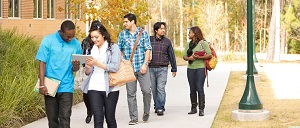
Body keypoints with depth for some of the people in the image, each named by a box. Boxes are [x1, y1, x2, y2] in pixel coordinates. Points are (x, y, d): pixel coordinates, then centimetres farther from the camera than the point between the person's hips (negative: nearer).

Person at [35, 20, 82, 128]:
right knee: (52, 118, 8)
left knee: (65, 119, -6)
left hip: (66, 87, 1)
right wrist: (42, 85, -11)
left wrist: (76, 66, -17)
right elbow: (42, 63, -4)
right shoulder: (48, 40, -4)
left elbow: (75, 69, 7)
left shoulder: (76, 44, 2)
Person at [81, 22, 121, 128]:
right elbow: (88, 73, 15)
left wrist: (97, 63, -18)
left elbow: (115, 67, -12)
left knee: (110, 118, 6)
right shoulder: (92, 50, 13)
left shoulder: (113, 48, 0)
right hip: (94, 88, 3)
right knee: (98, 119, -5)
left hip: (110, 88, -3)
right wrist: (88, 67, -8)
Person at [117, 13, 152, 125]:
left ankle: (146, 112, 17)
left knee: (146, 90, -7)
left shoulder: (143, 33, 4)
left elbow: (148, 49, 2)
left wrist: (145, 64, -8)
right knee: (131, 93, 2)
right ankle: (133, 118, 9)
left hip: (142, 67, -2)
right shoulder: (122, 34, 9)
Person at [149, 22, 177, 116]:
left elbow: (171, 55, 14)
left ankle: (160, 108, -10)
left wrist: (174, 69, 15)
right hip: (151, 68, 1)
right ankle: (157, 106, 18)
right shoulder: (149, 40, 3)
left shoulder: (167, 41, 7)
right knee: (154, 89, 7)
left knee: (161, 89, -10)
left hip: (163, 69, -1)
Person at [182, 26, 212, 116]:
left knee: (200, 88, -10)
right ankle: (193, 108, 16)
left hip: (200, 67, -5)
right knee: (192, 89, 7)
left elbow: (209, 55, -6)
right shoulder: (188, 44, 15)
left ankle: (201, 109, -6)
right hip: (190, 68, 5)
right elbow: (184, 56, 12)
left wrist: (199, 57, -17)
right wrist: (189, 58, -10)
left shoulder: (203, 43, -2)